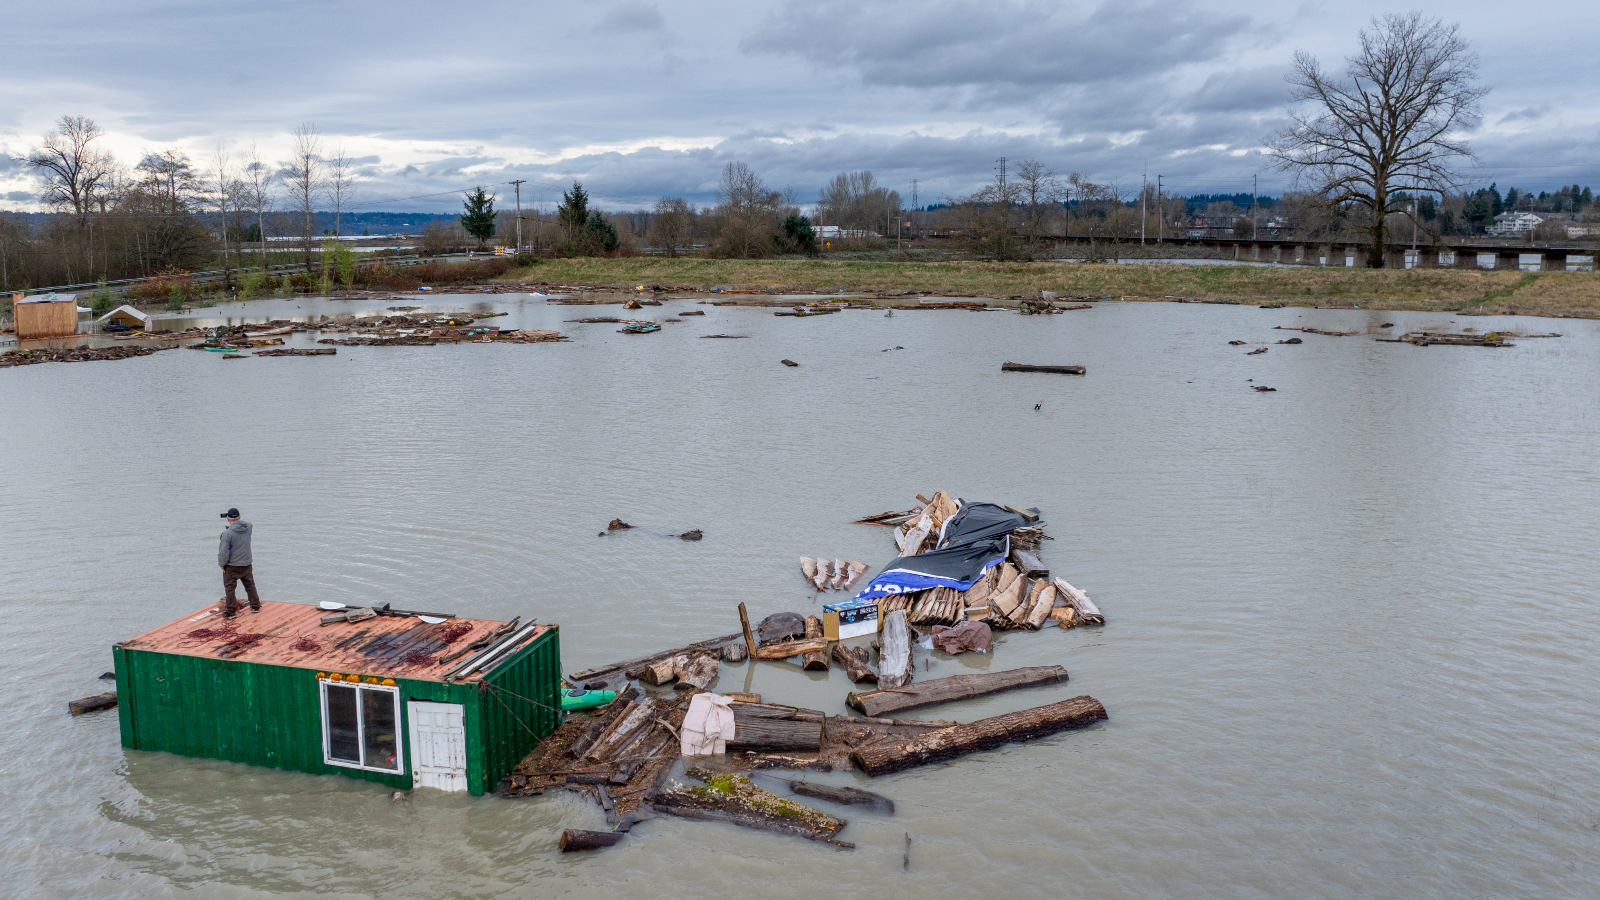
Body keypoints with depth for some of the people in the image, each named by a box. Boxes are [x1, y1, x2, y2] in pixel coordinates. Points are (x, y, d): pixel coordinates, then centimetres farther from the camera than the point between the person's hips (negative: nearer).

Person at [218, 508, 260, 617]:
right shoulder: (248, 527, -8)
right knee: (250, 585, 20)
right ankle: (255, 606, 29)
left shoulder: (227, 533, -22)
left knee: (230, 589, 9)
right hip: (247, 564, 5)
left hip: (232, 567, -5)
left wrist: (222, 564, -6)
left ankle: (230, 612, 14)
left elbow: (223, 552, -21)